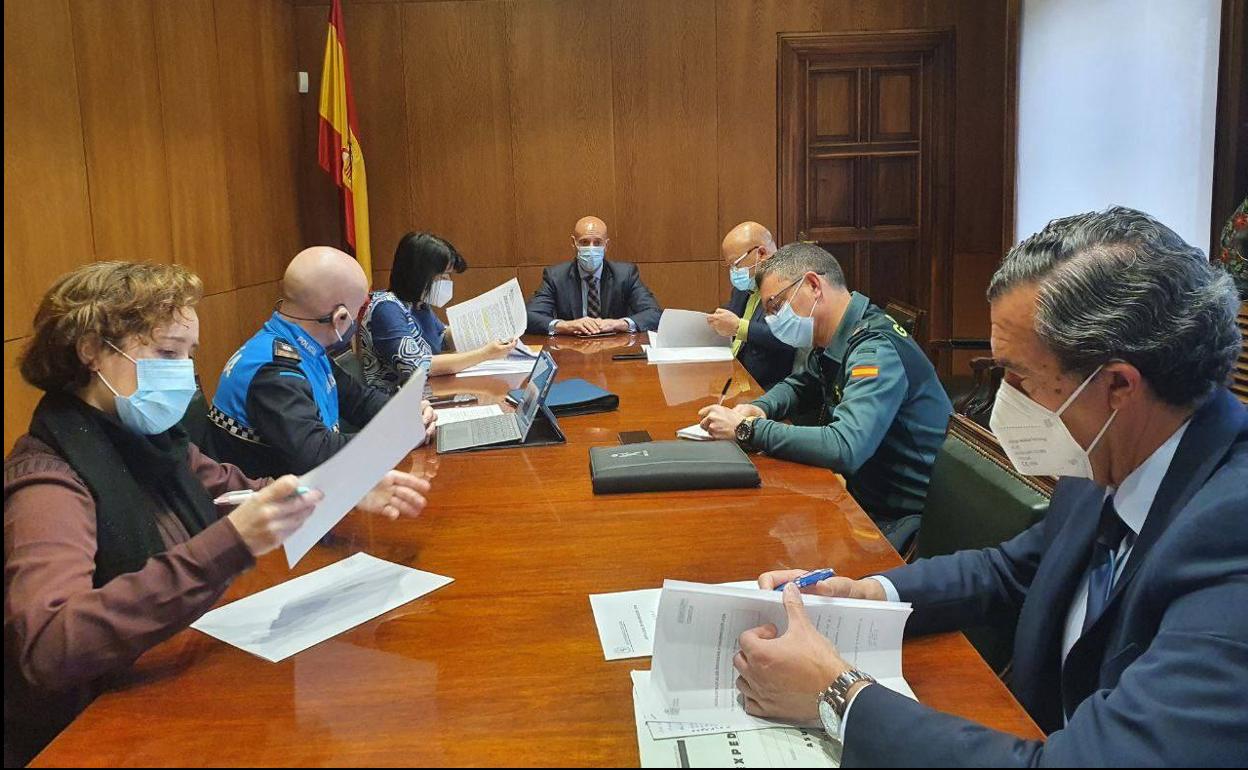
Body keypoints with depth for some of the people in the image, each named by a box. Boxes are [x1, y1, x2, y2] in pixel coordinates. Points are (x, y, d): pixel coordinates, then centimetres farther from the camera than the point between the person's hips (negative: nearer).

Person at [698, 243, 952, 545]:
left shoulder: (877, 350, -24)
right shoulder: (832, 344, 5)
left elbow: (845, 448, -36)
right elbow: (798, 386, 24)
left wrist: (747, 429, -27)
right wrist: (760, 409, 0)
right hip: (865, 495, 8)